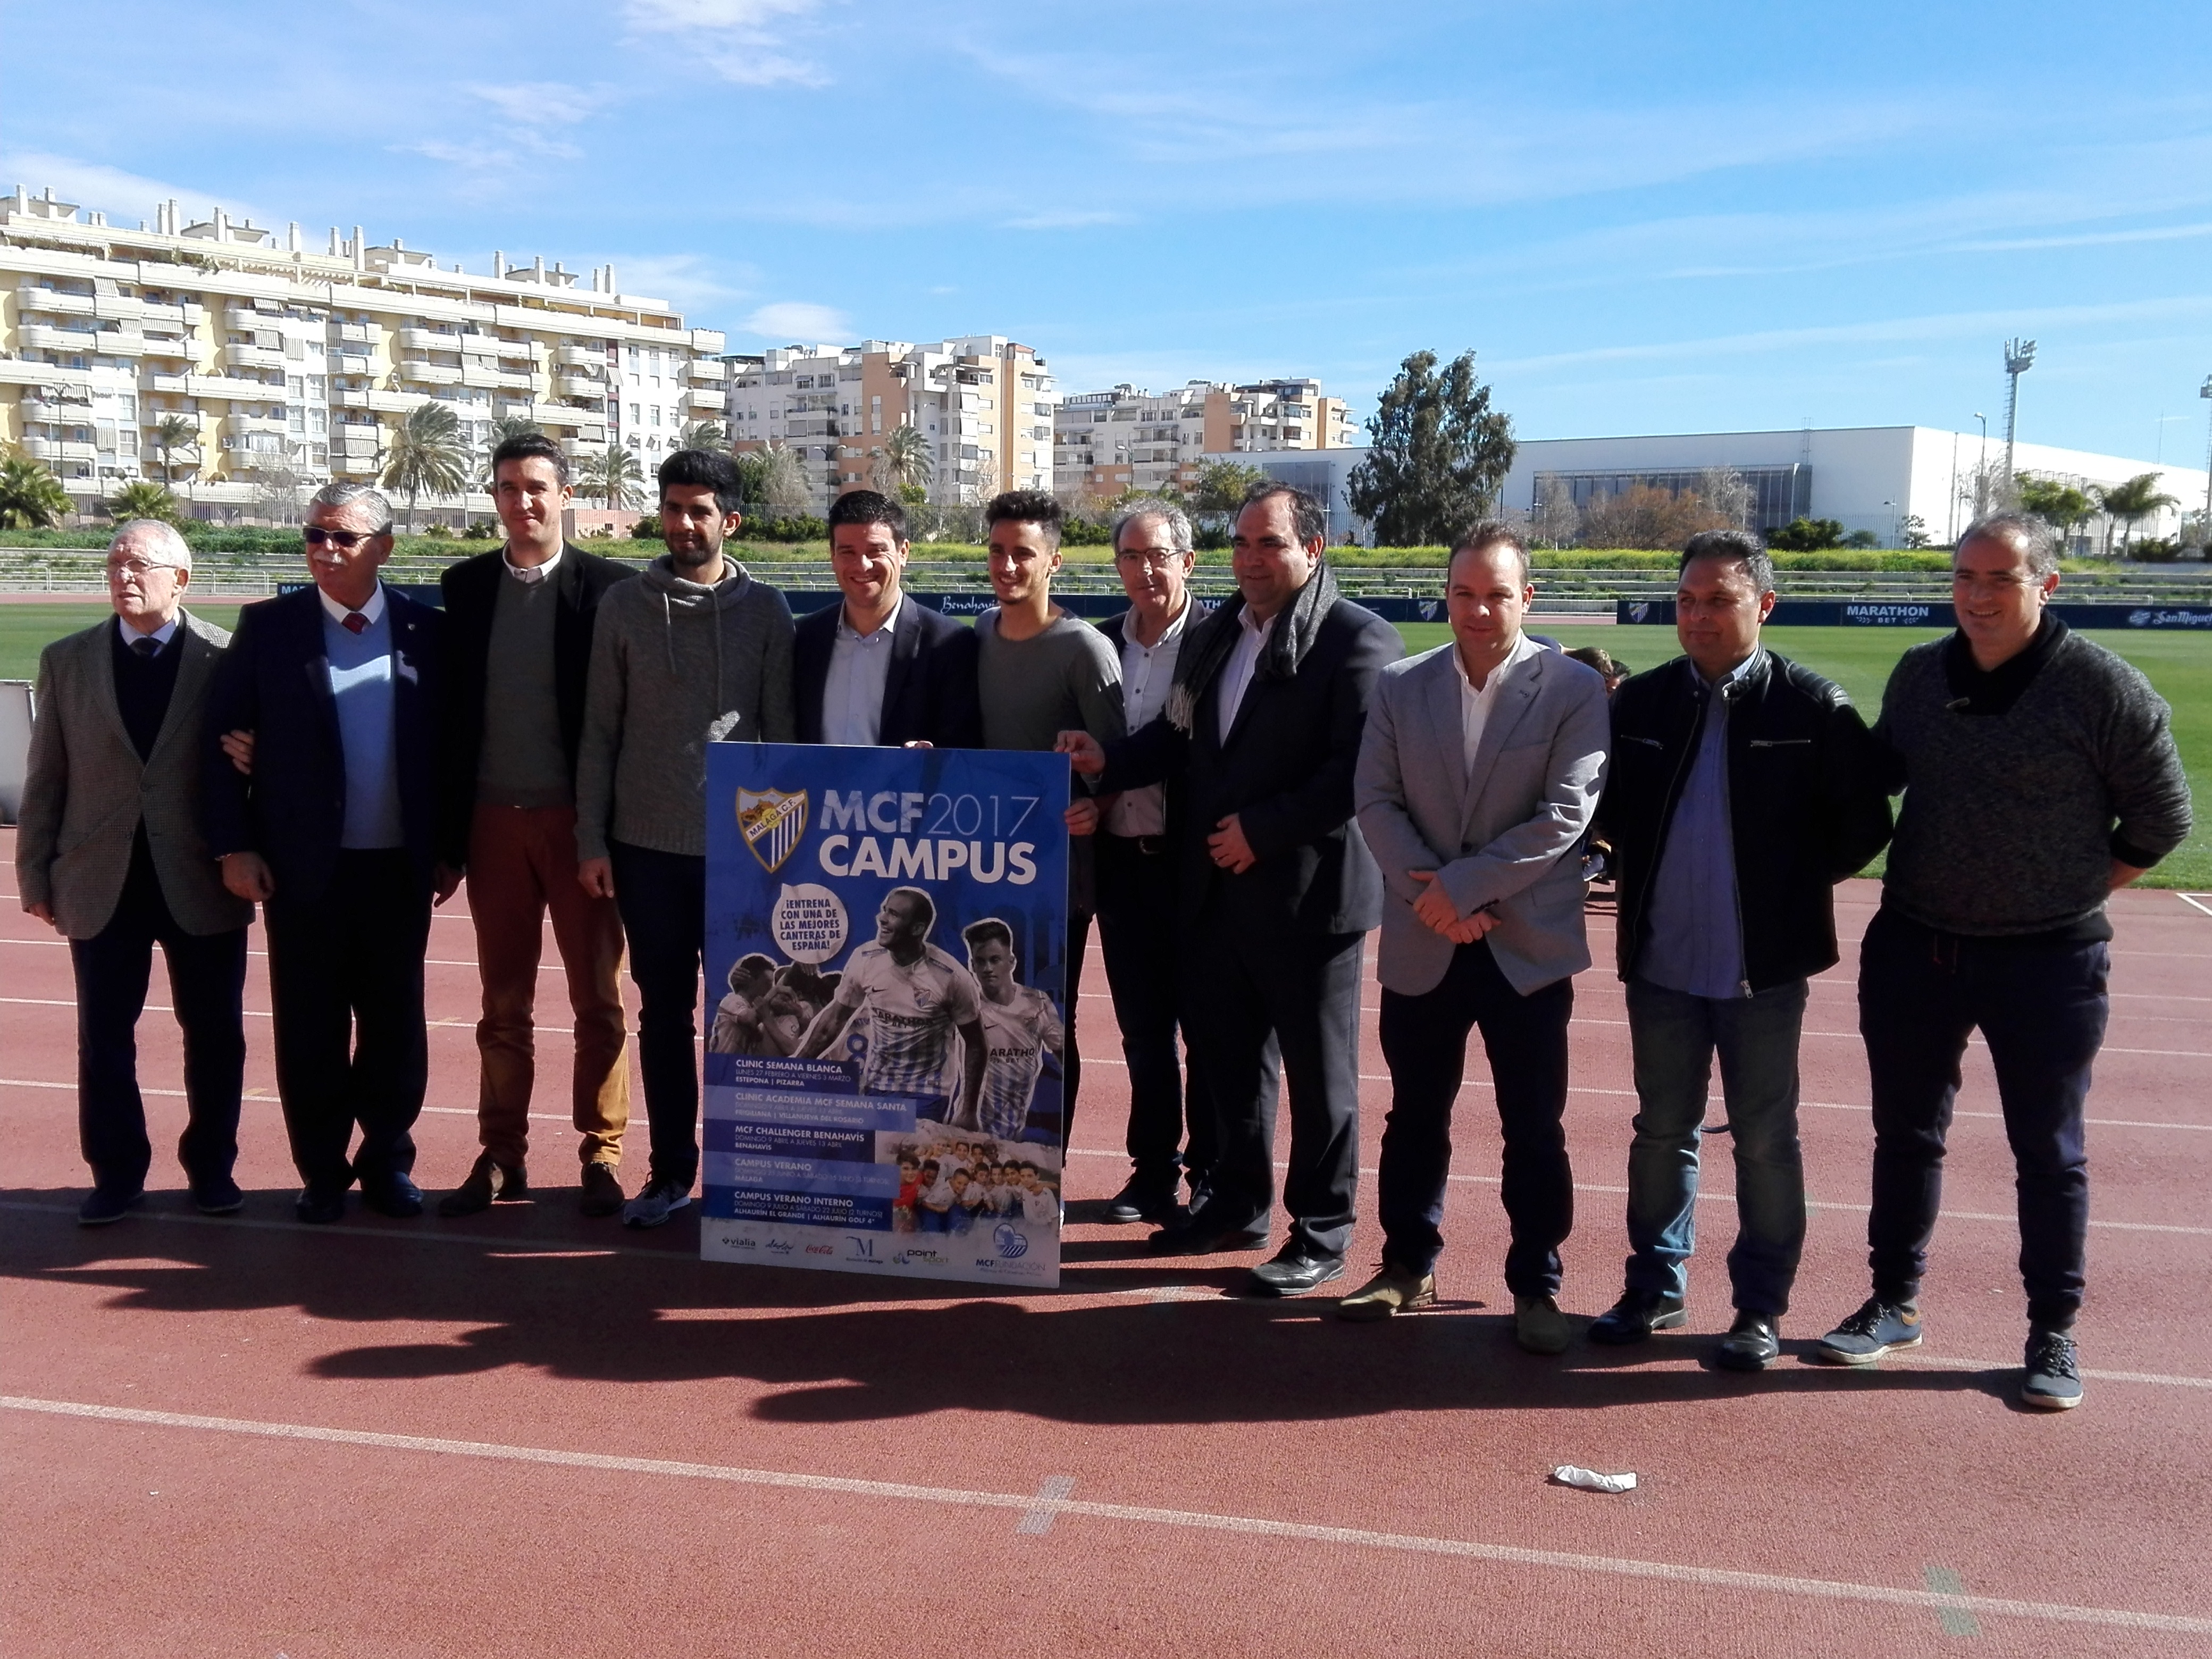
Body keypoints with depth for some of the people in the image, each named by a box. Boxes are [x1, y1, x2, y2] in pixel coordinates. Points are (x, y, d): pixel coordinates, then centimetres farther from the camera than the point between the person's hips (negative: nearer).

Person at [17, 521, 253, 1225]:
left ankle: (211, 1167, 23)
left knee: (214, 1034, 8)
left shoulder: (227, 658, -3)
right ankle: (116, 1173, 21)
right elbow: (46, 778, 6)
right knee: (104, 1037, 8)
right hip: (101, 883, 2)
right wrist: (36, 874, 4)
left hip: (202, 882, -2)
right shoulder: (66, 660, 6)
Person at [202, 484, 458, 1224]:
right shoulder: (267, 627, 0)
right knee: (311, 1026, 7)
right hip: (303, 865, -1)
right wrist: (234, 846, -6)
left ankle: (388, 1162, 24)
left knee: (396, 1022, 9)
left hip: (401, 865, 1)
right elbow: (223, 740, 0)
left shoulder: (426, 630, 2)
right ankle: (322, 1172, 21)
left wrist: (451, 848, 3)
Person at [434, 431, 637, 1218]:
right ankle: (502, 1155, 19)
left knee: (598, 999, 5)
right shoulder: (464, 586, 7)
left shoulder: (609, 586, -3)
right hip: (494, 820, 3)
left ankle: (601, 1154, 15)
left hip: (580, 820, -3)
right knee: (503, 1002, 10)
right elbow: (448, 704, 7)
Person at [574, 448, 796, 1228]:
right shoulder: (623, 606, 4)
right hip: (646, 847, 1)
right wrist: (591, 840, 1)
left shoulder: (765, 610, 1)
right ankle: (671, 1170, 18)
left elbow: (783, 733, 2)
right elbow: (599, 732, 5)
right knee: (664, 1013, 8)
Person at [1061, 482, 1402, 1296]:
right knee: (1226, 1053, 18)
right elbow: (1181, 735, 17)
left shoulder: (1357, 640, -12)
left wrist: (1263, 830, -20)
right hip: (1218, 887, 8)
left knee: (1317, 1068, 5)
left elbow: (1361, 769, -20)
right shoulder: (1212, 636, 12)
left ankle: (1322, 1232, 18)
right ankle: (1237, 1203, 34)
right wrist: (1111, 760, -1)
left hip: (1307, 891, -7)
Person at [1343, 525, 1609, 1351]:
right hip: (1422, 943, 3)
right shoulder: (1400, 687, 5)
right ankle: (1408, 1267, 28)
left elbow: (1566, 815, -13)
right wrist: (1431, 892, -14)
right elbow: (1376, 800, 0)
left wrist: (1462, 885, -16)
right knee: (1415, 1115, 13)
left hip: (1528, 943, -3)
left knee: (1534, 1127, 5)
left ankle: (1536, 1285, 18)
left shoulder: (1575, 689, -5)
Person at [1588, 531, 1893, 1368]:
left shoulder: (1813, 706, -8)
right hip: (1660, 961, 3)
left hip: (1765, 967, -3)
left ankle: (1761, 1307, 21)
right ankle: (1656, 1289, 28)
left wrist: (1792, 885, -1)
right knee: (1662, 1131, 14)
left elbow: (1864, 824, -3)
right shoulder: (1640, 702, 2)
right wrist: (1642, 874, 7)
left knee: (1764, 1141, 8)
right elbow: (1609, 807, 16)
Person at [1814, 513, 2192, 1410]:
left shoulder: (2102, 686, -11)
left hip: (2047, 960, -4)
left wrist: (2073, 894, -1)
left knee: (2049, 1152, 8)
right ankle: (1895, 1304, 29)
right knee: (1906, 1134, 14)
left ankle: (2053, 1334, 23)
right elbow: (1874, 781, 17)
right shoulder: (1918, 674, 1)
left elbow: (2161, 817, -2)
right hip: (1913, 948, 4)